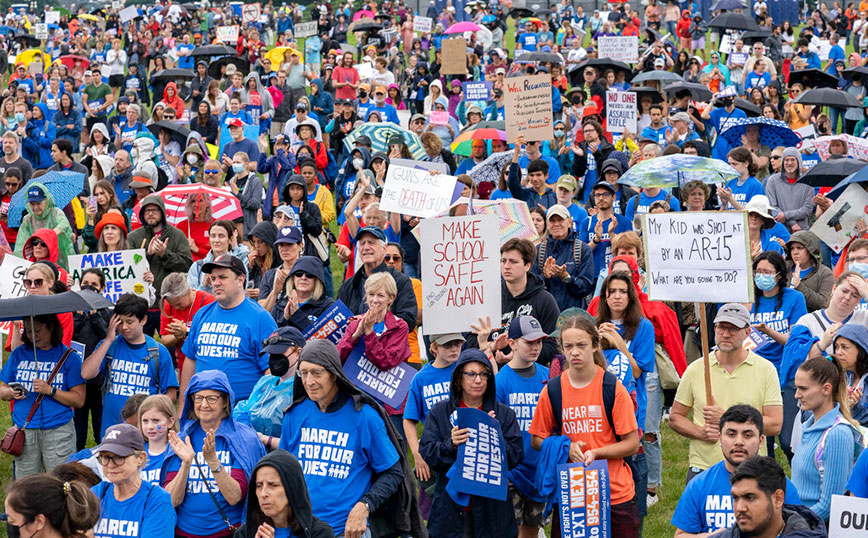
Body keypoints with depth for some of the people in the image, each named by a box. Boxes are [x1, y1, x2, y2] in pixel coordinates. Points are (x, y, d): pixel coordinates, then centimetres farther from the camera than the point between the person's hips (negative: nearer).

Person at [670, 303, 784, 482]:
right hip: (701, 469, 1)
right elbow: (675, 417, 11)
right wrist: (701, 433, -9)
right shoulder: (695, 369, 6)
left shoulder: (766, 369, 1)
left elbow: (775, 425, -5)